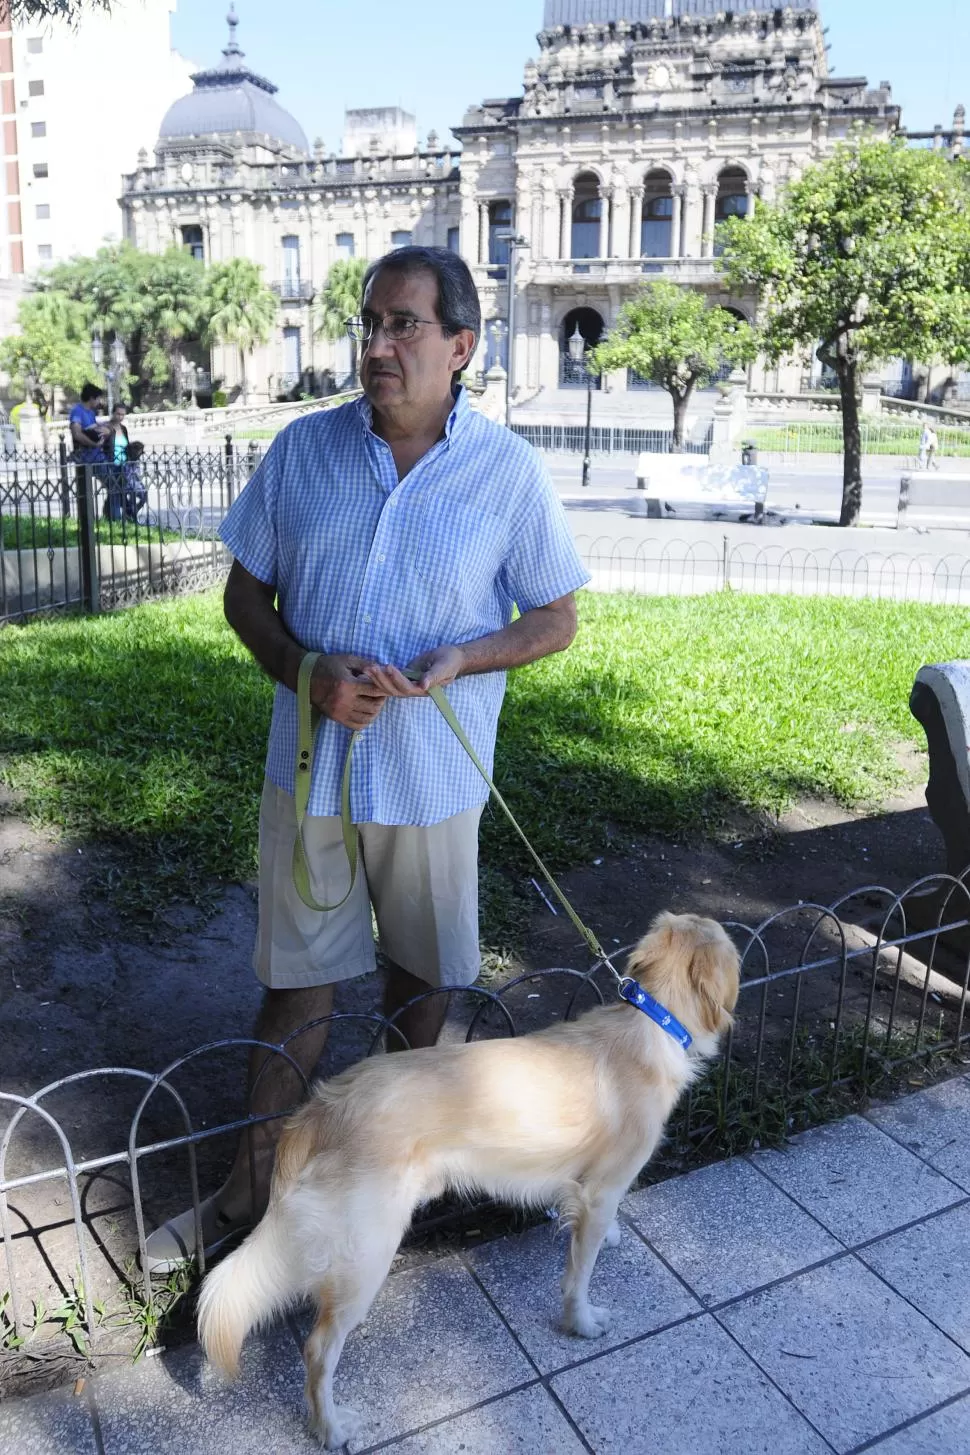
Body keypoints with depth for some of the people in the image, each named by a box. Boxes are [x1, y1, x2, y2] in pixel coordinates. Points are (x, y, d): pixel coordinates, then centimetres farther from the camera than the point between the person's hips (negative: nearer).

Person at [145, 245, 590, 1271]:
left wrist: (460, 659, -19)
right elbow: (245, 594, 4)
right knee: (296, 979, 11)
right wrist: (305, 671, -16)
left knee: (419, 969, 18)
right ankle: (249, 1189, 30)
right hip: (309, 765, 1)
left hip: (432, 776, 0)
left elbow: (557, 618, 0)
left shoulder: (509, 471, -7)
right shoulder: (302, 449, -2)